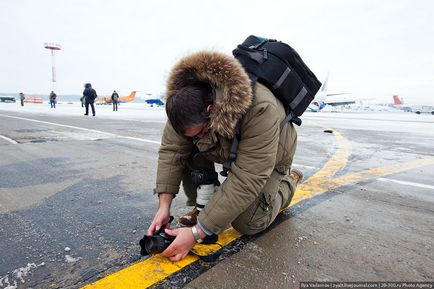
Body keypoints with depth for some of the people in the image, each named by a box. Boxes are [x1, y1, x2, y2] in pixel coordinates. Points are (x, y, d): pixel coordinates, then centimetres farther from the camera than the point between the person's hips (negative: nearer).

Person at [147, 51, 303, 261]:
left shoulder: (261, 112, -44)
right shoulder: (187, 102, -28)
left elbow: (245, 182, -42)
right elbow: (171, 150, -20)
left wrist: (197, 233, -39)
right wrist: (164, 205, -27)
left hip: (268, 156, -4)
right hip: (227, 149, 5)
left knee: (247, 224, -12)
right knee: (187, 146, -23)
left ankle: (287, 182, 14)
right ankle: (203, 208, -3)